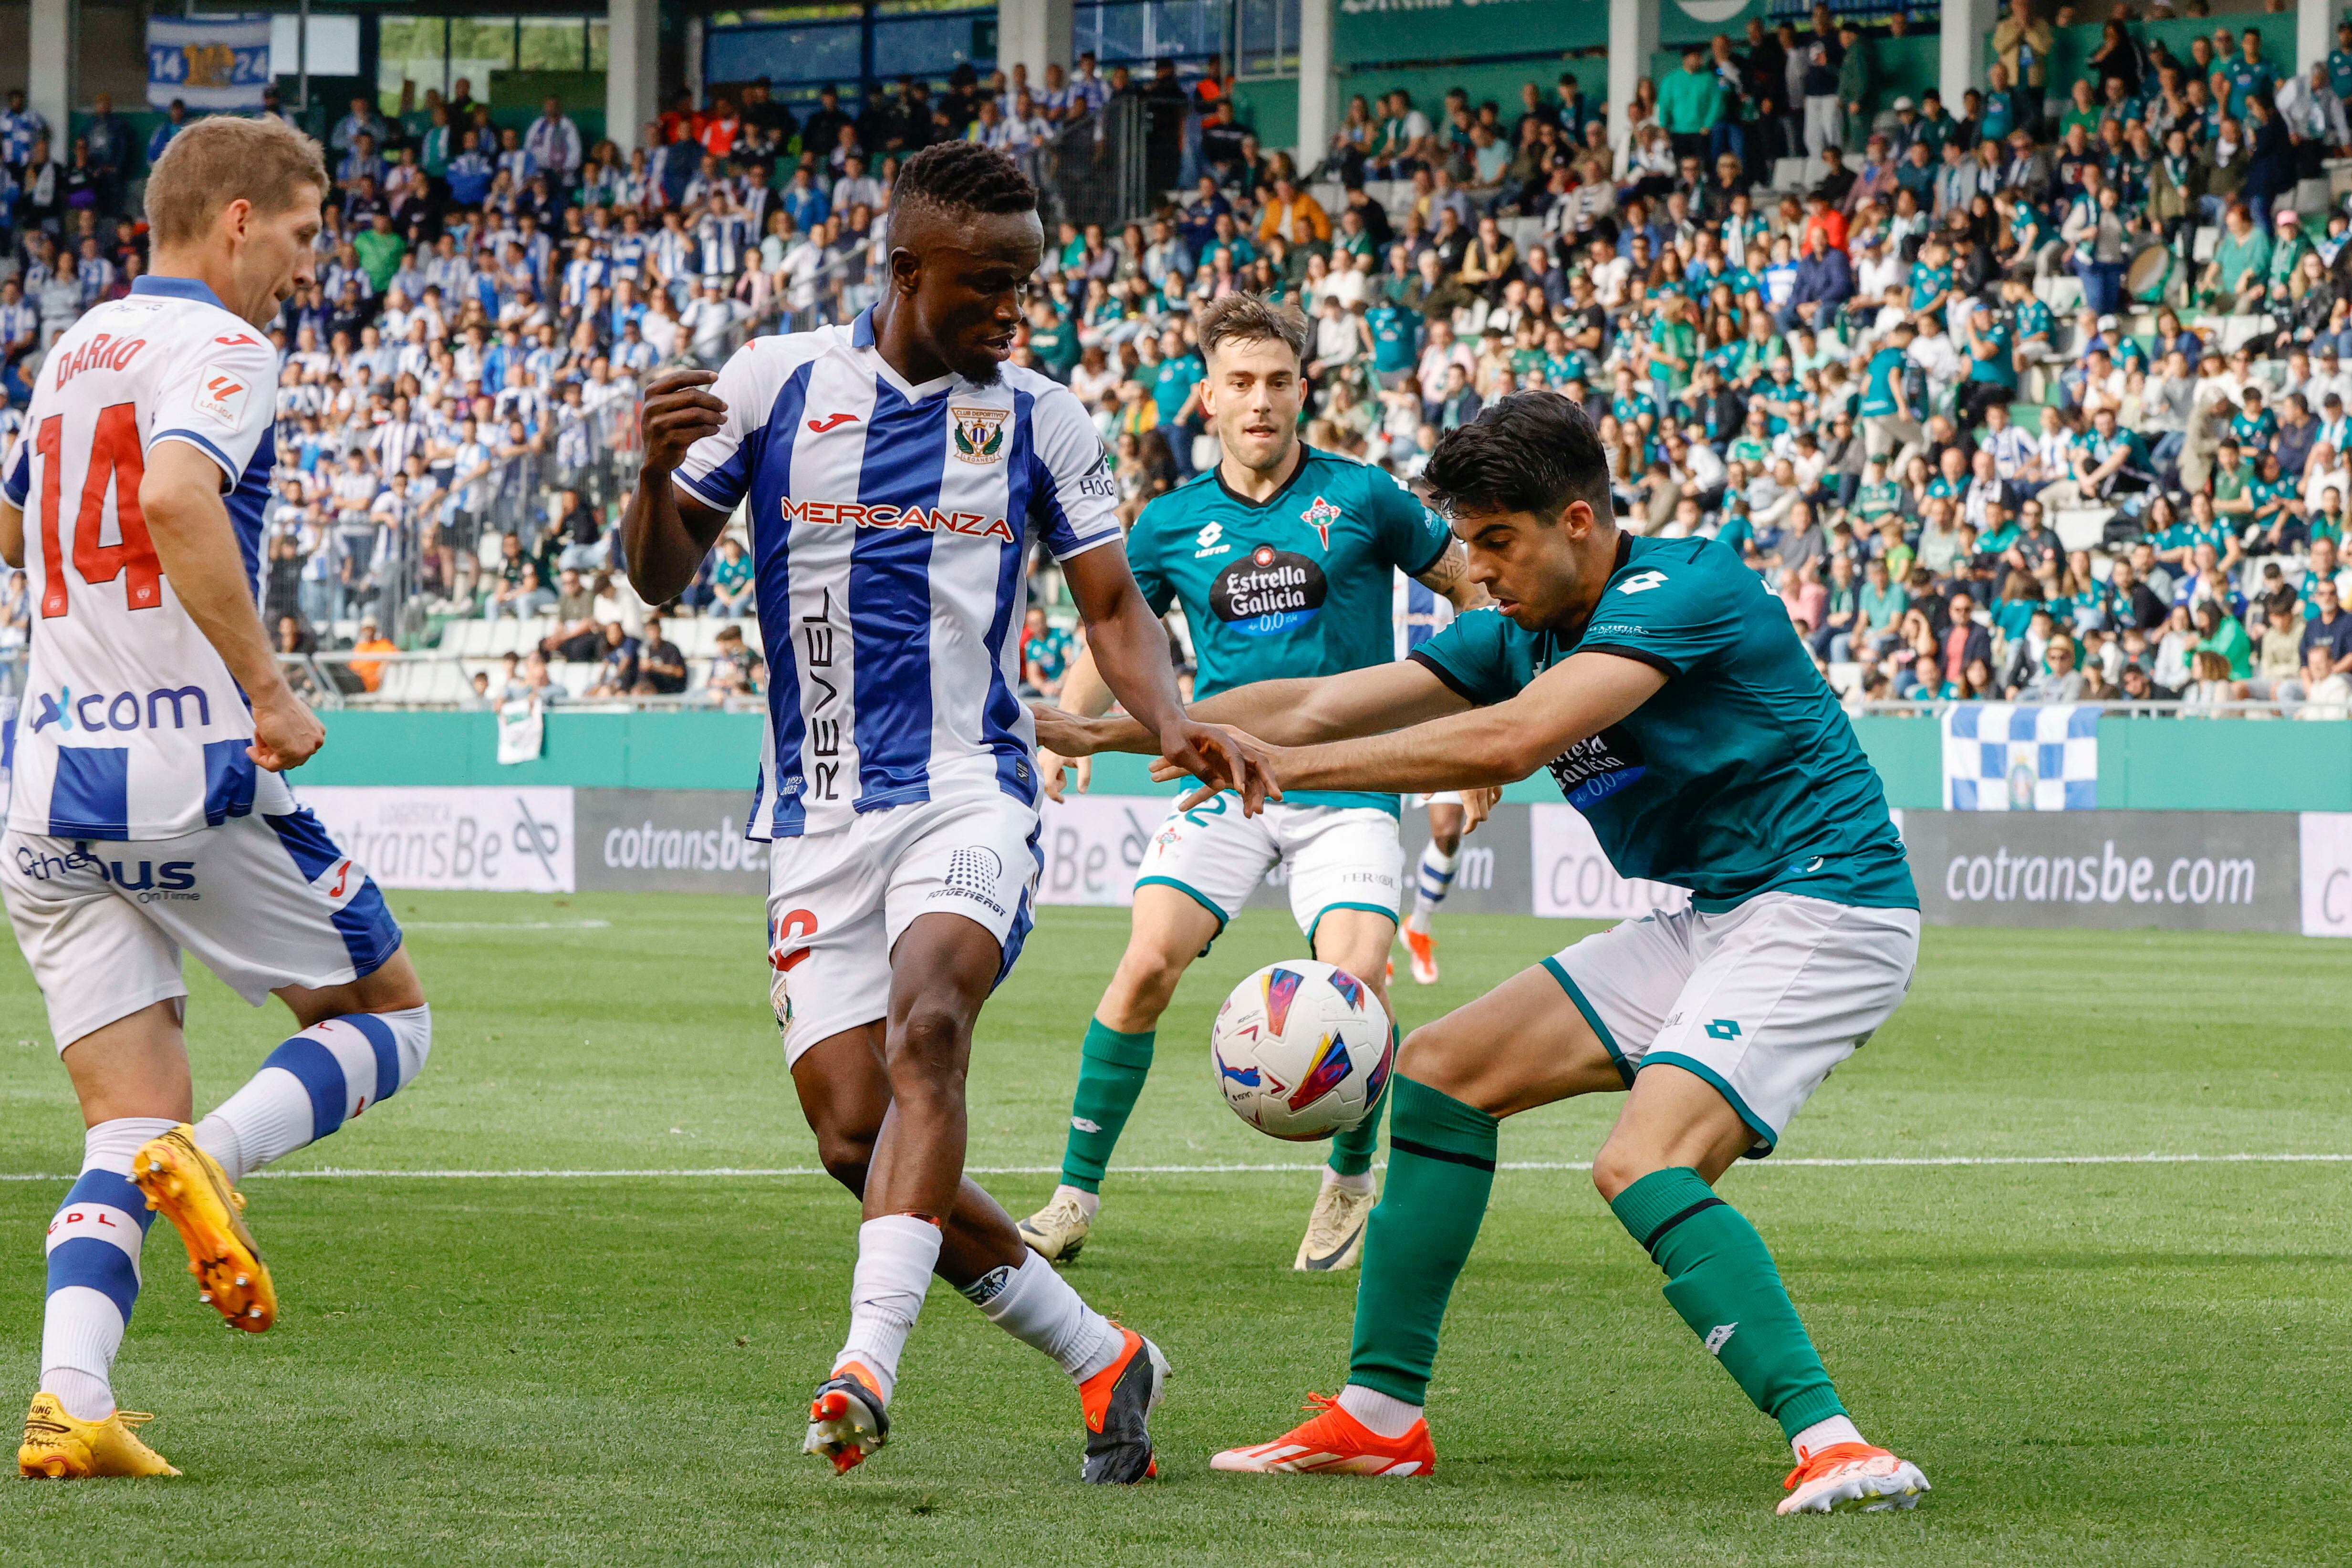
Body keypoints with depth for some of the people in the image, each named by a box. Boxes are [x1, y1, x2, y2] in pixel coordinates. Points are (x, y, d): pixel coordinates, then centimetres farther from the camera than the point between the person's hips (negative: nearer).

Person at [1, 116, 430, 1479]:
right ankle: (212, 1157, -14)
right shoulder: (221, 349, -7)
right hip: (188, 775, -7)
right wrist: (269, 689, -22)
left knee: (131, 1132, 6)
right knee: (388, 1016, 13)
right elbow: (178, 500, -27)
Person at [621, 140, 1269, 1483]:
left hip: (967, 791, -2)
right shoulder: (775, 382, 2)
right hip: (820, 813, 2)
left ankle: (869, 1365, -39)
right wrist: (662, 472, -14)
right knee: (854, 1136, -4)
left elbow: (1114, 606, 9)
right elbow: (665, 580, 8)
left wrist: (1176, 726, -12)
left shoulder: (1040, 419, 4)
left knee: (926, 1029, -30)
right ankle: (1103, 1359, 10)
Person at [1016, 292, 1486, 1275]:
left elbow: (1471, 588, 10)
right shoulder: (1173, 524, 5)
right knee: (1147, 966, -18)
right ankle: (1077, 1194, -4)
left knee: (1356, 983, -20)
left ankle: (1350, 1177, 9)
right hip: (1225, 786, 2)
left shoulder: (1360, 498, -1)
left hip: (1346, 788, -1)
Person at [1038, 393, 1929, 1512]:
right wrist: (1111, 732, 2)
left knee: (1642, 1166, -28)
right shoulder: (1520, 635, 9)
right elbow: (1317, 707, 9)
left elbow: (1511, 742, -29)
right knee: (1443, 1069, 7)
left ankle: (1828, 1442, -32)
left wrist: (1290, 768, -26)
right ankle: (1382, 1415, 12)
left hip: (1822, 906, -10)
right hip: (1706, 918, 10)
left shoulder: (1684, 588, -19)